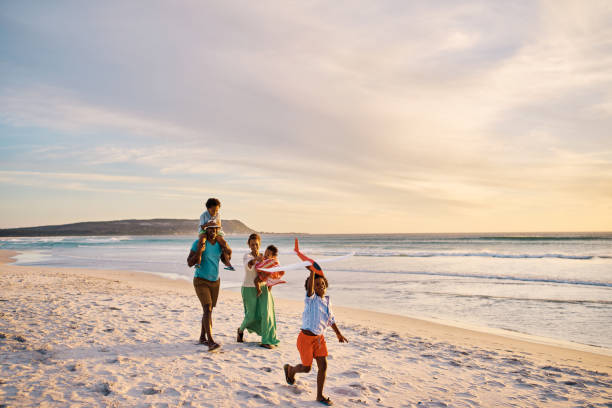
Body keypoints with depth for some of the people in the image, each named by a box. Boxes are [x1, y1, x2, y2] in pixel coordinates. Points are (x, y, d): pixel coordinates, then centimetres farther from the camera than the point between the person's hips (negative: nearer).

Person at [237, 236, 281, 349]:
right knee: (252, 315, -3)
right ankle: (241, 330, 28)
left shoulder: (263, 257, 7)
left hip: (263, 289, 4)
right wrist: (255, 259, -53)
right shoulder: (247, 256, -8)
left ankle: (266, 341, -2)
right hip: (249, 289, -4)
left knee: (266, 313, -8)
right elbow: (248, 265, -32)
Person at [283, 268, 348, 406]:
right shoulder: (311, 299, -15)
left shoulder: (327, 300, 4)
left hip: (319, 338, 6)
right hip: (306, 338, -5)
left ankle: (320, 396, 17)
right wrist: (312, 272, -50)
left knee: (323, 366, 1)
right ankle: (290, 369, 40)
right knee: (306, 368, 7)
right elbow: (309, 288, -39)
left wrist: (338, 333, 25)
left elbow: (331, 318, 18)